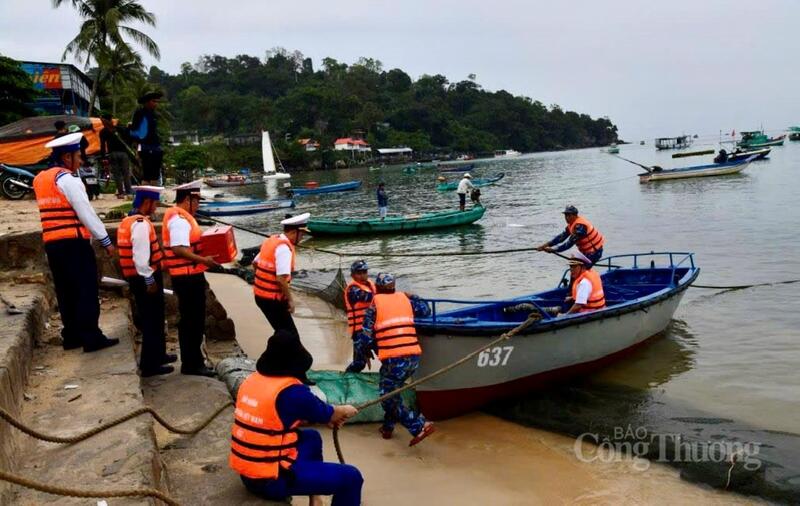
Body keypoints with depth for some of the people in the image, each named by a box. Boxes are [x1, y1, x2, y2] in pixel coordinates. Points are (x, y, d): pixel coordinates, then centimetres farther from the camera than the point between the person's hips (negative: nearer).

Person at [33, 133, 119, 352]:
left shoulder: (40, 179, 16)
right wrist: (106, 241, -10)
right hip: (74, 242, -8)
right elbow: (86, 213, -13)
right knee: (86, 290, -3)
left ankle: (71, 336, 18)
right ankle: (91, 337, -3)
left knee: (65, 291, 12)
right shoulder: (68, 179, -11)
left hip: (52, 243, 8)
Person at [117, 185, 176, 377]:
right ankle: (149, 365, 8)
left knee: (151, 318, 21)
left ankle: (157, 354, 35)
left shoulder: (128, 221, 13)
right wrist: (150, 281, -19)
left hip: (137, 277, 10)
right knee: (152, 321, 0)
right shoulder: (141, 224, -20)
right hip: (145, 279, -10)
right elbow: (141, 257, -26)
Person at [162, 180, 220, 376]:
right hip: (188, 277, -11)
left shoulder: (180, 216, 14)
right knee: (193, 321, -2)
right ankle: (192, 364, 7)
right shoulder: (179, 219, -19)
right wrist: (203, 260, -25)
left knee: (191, 321, 17)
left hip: (189, 276, 11)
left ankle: (192, 362, 27)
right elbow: (178, 249, -28)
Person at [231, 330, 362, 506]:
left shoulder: (251, 380, 3)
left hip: (246, 471, 8)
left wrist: (328, 417, 20)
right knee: (351, 477, -2)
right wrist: (346, 411, 20)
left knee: (312, 437, 28)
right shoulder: (292, 392, -20)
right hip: (271, 479, -8)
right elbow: (327, 413, -2)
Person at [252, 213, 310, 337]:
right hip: (272, 299, -9)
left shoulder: (271, 240, 8)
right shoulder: (284, 248, -20)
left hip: (260, 294, 9)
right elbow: (281, 279, -26)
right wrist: (290, 299, -16)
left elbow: (255, 263, 21)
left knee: (283, 332, 20)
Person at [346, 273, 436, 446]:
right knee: (392, 391, 26)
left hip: (393, 359, -6)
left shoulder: (375, 304, 2)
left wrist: (357, 363, 7)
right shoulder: (404, 298, 13)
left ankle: (420, 426, -8)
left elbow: (365, 336, -2)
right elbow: (425, 311, 24)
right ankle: (388, 427, 29)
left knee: (388, 399, 4)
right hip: (414, 356, 6)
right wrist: (413, 297, 39)